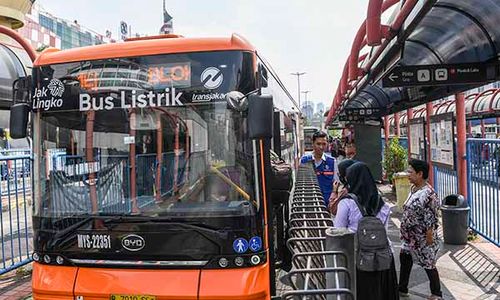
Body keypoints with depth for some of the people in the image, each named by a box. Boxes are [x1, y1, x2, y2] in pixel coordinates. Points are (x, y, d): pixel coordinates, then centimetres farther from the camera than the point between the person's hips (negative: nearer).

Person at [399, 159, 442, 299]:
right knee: (404, 258, 18)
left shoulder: (428, 194, -25)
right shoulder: (414, 189, 4)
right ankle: (402, 289, 33)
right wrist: (405, 232, 18)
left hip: (422, 237, -9)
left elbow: (431, 219, -23)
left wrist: (429, 238, -20)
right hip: (410, 235, 10)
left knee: (428, 264, 7)